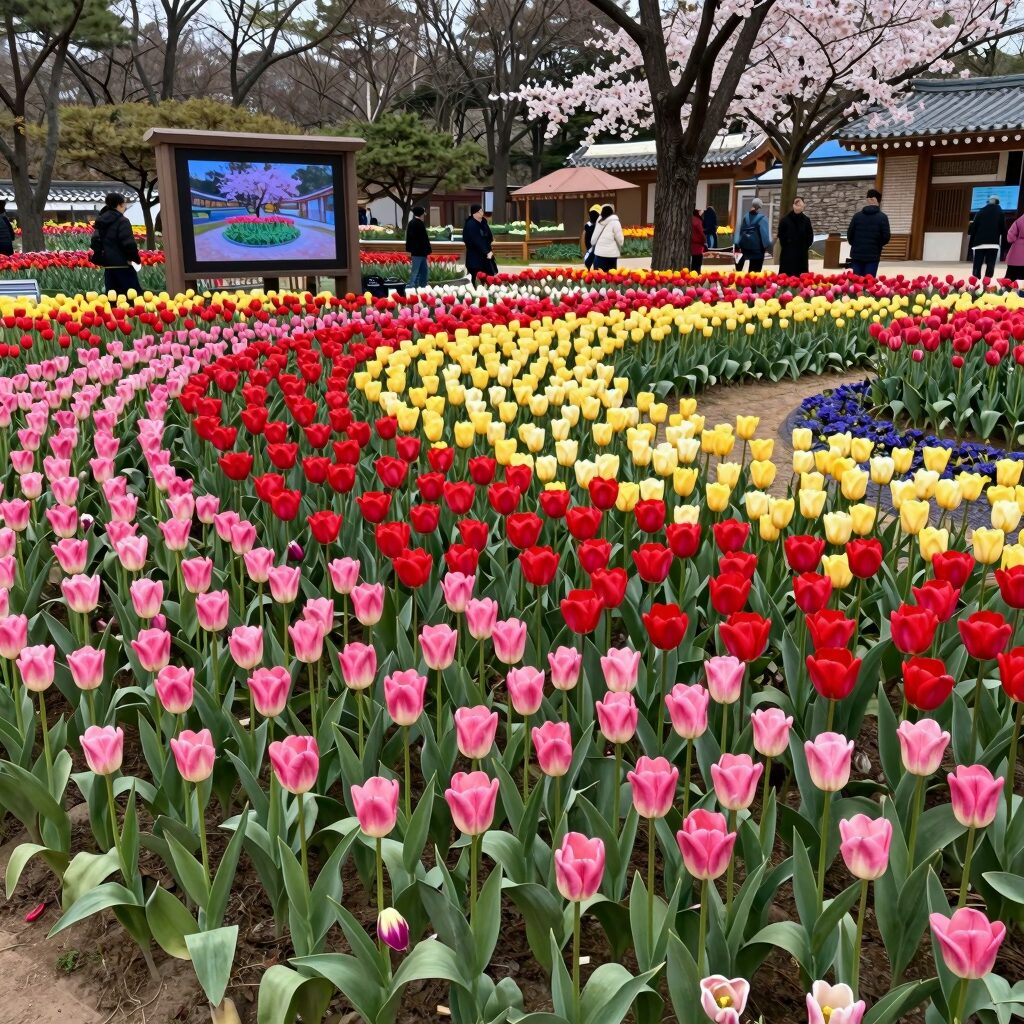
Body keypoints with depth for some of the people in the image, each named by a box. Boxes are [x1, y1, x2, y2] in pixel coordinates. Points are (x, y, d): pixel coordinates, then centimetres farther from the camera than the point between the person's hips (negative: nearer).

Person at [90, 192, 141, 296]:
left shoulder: (100, 222, 14)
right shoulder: (122, 221, -11)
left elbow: (95, 242, 15)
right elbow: (128, 243, -18)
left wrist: (99, 258, 19)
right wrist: (135, 257, -4)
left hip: (108, 266, 8)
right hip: (122, 265, -8)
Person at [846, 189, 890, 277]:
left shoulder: (857, 215, 3)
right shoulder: (882, 217, -5)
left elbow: (849, 234, 4)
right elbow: (886, 237, -8)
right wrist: (879, 245, 13)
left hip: (856, 254, 2)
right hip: (873, 255, -2)